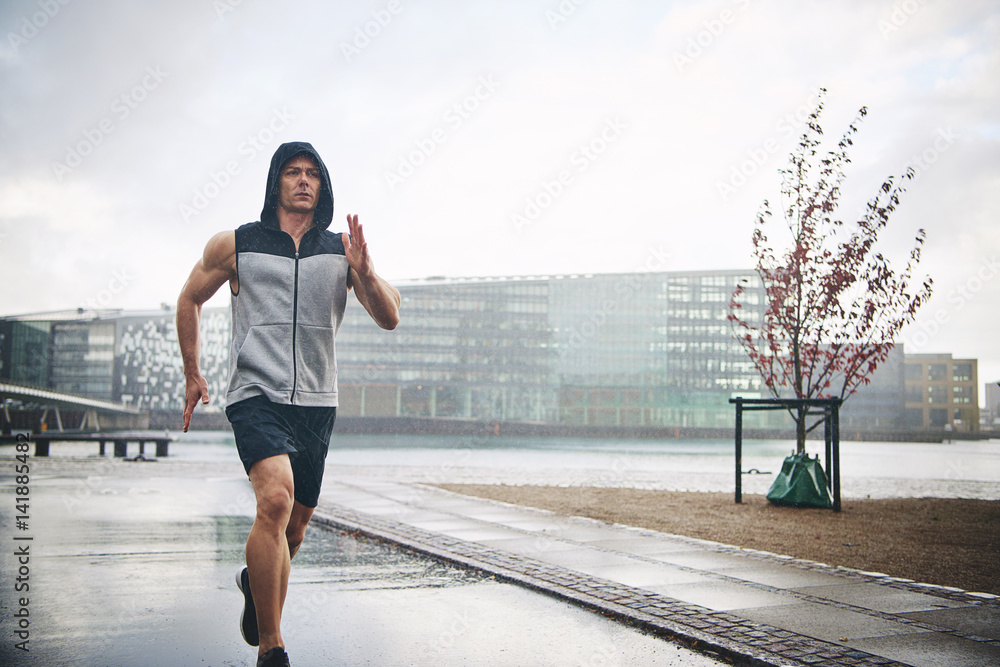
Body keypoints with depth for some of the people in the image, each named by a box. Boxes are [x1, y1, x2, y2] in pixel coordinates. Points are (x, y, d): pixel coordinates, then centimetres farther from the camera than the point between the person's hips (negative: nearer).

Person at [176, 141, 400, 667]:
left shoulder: (342, 249, 7)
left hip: (316, 405, 4)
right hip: (256, 397, -3)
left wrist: (363, 272, -18)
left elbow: (389, 319, 0)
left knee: (294, 527, 13)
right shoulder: (235, 246, 3)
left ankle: (255, 582, 48)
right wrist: (192, 374, 18)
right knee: (276, 499, -27)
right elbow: (190, 299, 19)